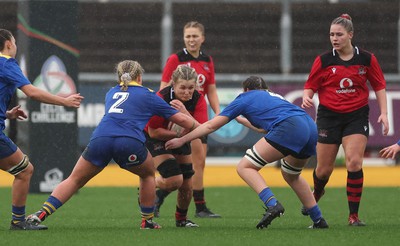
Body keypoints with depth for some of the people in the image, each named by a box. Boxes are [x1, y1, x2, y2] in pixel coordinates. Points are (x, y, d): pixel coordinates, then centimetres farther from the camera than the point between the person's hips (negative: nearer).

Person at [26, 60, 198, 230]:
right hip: (130, 142, -2)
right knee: (148, 174, 27)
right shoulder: (148, 95, 21)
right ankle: (147, 221, 26)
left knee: (75, 180, 14)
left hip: (100, 138, 2)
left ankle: (41, 214, -2)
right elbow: (181, 119, 24)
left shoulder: (112, 92, 31)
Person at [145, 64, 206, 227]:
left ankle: (181, 219, 31)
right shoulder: (161, 98, -29)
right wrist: (179, 134, -28)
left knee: (187, 187, 3)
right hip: (156, 140, -4)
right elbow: (153, 132, -25)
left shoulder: (198, 100, -19)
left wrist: (185, 113, -42)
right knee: (174, 180, -22)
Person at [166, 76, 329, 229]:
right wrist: (242, 120, 64)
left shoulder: (245, 98, 18)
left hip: (288, 127, -8)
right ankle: (318, 220, 30)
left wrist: (182, 140, 26)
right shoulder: (273, 96, 35)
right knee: (291, 175, 31)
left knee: (244, 167, -3)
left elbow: (211, 125, 19)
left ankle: (272, 204, -23)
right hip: (311, 127, 8)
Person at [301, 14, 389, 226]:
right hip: (329, 116, 0)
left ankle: (353, 215, -9)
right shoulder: (323, 61, -4)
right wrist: (307, 98, -21)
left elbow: (379, 85, 8)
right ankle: (317, 192, 41)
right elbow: (310, 86, 1)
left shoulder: (366, 59, -1)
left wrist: (383, 113, 0)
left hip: (356, 116, 0)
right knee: (324, 169, 4)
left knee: (354, 162, -16)